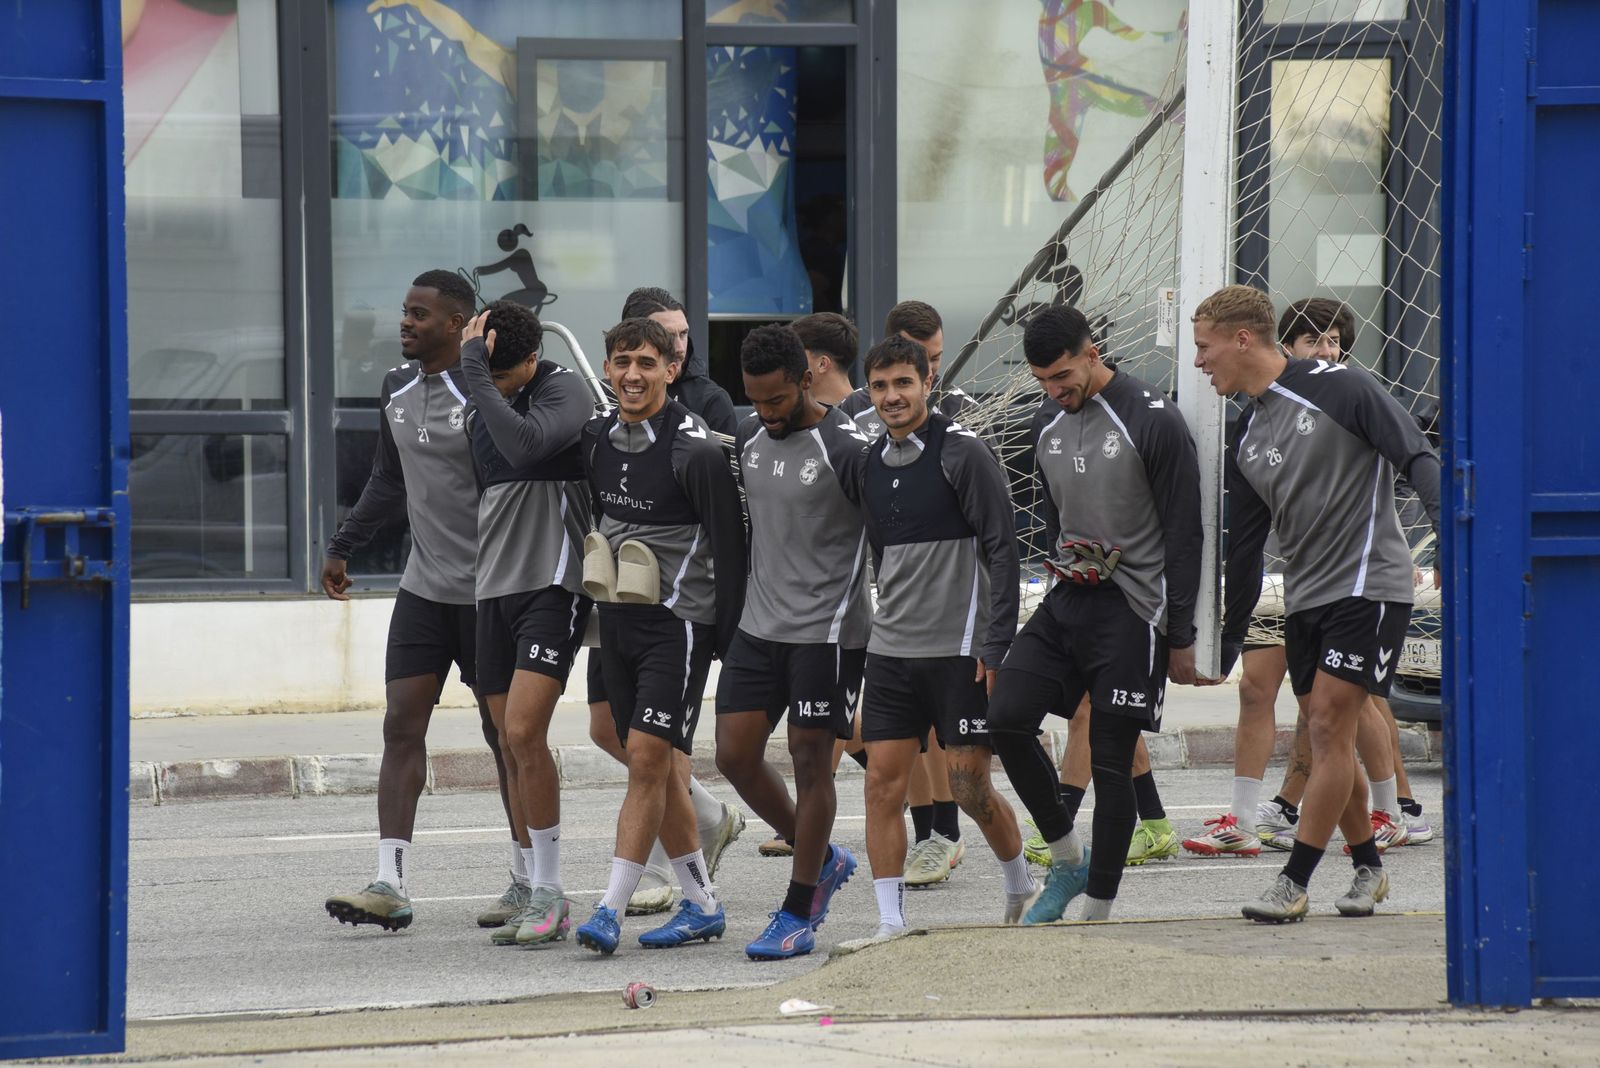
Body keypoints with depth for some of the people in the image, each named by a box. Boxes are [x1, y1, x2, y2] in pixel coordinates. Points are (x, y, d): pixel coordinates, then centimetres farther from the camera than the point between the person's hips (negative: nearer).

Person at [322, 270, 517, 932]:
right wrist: (343, 547, 18)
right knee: (401, 724, -3)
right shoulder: (397, 389, 9)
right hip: (423, 585, 7)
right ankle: (390, 884, -6)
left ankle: (527, 882, 15)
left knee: (504, 732, 3)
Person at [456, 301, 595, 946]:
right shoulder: (483, 405, 14)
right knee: (512, 745, 6)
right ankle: (539, 902, 11)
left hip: (552, 584, -8)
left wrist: (476, 373, -24)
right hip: (494, 586, 8)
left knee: (524, 732, -17)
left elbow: (524, 444, -30)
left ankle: (549, 897, -10)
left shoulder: (564, 391, -9)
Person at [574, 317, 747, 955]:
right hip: (617, 618, 8)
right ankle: (702, 906, 19)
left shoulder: (694, 449, -14)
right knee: (654, 765, 10)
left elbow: (729, 547, -11)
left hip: (677, 621, -8)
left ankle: (610, 910, -15)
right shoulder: (598, 440, 6)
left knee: (648, 758, -13)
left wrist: (729, 638, -10)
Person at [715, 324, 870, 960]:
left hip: (826, 630, -7)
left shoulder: (844, 449, -14)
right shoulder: (748, 439, 8)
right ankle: (823, 860, 24)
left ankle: (799, 914, 4)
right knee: (735, 755, 3)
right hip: (758, 623, 7)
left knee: (810, 758, -3)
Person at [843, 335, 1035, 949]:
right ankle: (890, 922, 0)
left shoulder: (963, 453, -9)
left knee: (969, 786, -3)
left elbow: (1001, 550, -11)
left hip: (960, 650, -6)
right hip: (891, 648, 6)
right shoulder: (872, 465, 10)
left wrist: (996, 647, -15)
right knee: (883, 781, -3)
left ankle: (1022, 885, 23)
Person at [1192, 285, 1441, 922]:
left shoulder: (1339, 388, -9)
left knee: (1329, 724, -11)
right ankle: (1368, 869, 22)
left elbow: (1417, 459, -13)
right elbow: (1243, 549, 19)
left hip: (1369, 584, -7)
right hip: (1304, 598, 7)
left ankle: (1294, 883, -12)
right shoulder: (1246, 438, 12)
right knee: (1325, 738, 7)